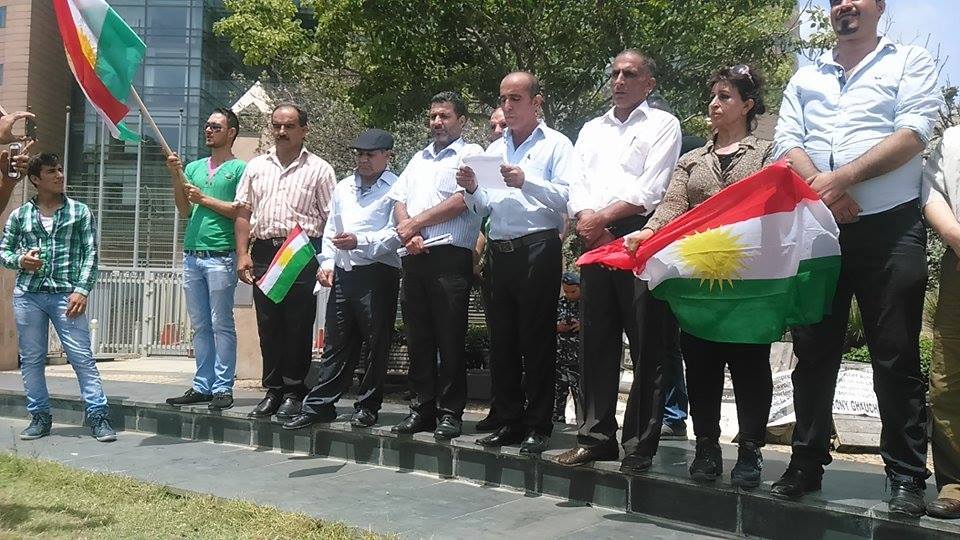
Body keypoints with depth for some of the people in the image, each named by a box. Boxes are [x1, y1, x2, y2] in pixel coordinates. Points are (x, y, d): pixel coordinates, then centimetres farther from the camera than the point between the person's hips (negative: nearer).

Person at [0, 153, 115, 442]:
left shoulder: (80, 211, 6)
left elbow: (90, 253, 2)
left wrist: (82, 290, -8)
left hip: (66, 295, -2)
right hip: (27, 295, 3)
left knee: (82, 356, -7)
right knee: (31, 359, 8)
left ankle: (98, 416, -4)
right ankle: (40, 417, 19)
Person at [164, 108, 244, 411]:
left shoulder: (239, 169, 1)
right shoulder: (194, 167, 18)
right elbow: (184, 210, 9)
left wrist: (204, 198, -7)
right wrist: (176, 178, -2)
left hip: (221, 257, -6)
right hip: (192, 255, 6)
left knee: (222, 325, -4)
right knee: (200, 326, 9)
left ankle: (223, 388, 0)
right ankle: (202, 386, 14)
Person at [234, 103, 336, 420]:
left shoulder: (319, 169, 4)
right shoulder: (256, 167, 16)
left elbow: (331, 219, 0)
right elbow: (243, 213, 14)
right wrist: (243, 254, 4)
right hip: (264, 252, 4)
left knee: (298, 326, -1)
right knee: (268, 325, 7)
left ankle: (294, 392, 9)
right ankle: (273, 390, 17)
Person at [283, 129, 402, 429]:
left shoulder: (395, 188, -2)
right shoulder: (343, 187, 20)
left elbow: (395, 234, -11)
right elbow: (330, 230, 22)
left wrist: (360, 242, -18)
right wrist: (327, 262, 10)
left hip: (377, 275, -6)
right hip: (342, 274, 6)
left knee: (376, 344, 2)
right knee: (336, 344, 10)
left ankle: (368, 407, 13)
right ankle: (320, 405, 15)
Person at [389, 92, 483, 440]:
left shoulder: (471, 154, 4)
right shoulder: (420, 158, 24)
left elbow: (460, 201, -10)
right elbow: (399, 200, 16)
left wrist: (415, 223, -5)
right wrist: (407, 234, -4)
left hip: (451, 257, -6)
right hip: (415, 257, 6)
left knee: (450, 339, -4)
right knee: (418, 338, 8)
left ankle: (450, 412, 3)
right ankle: (422, 408, 16)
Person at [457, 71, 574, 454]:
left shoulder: (555, 144, 3)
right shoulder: (494, 149, 21)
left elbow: (568, 197, -11)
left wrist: (526, 182, -20)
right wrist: (472, 189, 1)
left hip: (538, 247, -6)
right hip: (500, 250, 6)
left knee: (537, 340, -4)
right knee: (502, 340, 8)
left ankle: (538, 426, 3)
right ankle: (509, 422, 16)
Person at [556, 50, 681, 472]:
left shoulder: (663, 124, 8)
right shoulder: (592, 129, 25)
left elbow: (650, 189, -5)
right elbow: (577, 185, 13)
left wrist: (602, 216, -9)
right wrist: (586, 220, -7)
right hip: (595, 240, 5)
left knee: (646, 347, -5)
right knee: (596, 342, 6)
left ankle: (640, 445, 0)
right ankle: (596, 437, 13)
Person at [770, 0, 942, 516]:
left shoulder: (909, 62, 8)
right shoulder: (805, 79, 18)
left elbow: (913, 134, -7)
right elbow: (787, 144, 5)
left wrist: (841, 178, -14)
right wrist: (822, 189, -13)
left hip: (890, 228, -3)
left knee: (896, 357, -1)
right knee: (813, 352, 7)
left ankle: (906, 477, 8)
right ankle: (806, 463, 17)